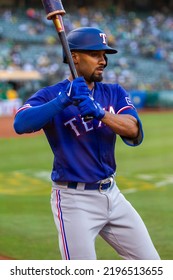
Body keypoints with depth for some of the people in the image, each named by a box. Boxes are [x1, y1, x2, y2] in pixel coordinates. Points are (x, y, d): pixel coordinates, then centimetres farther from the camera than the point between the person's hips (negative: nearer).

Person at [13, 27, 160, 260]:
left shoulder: (114, 93, 7)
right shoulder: (51, 95, -7)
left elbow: (134, 132, -11)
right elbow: (21, 124, -25)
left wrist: (99, 112, -26)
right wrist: (63, 100, -29)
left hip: (112, 195, 6)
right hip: (74, 200, -5)